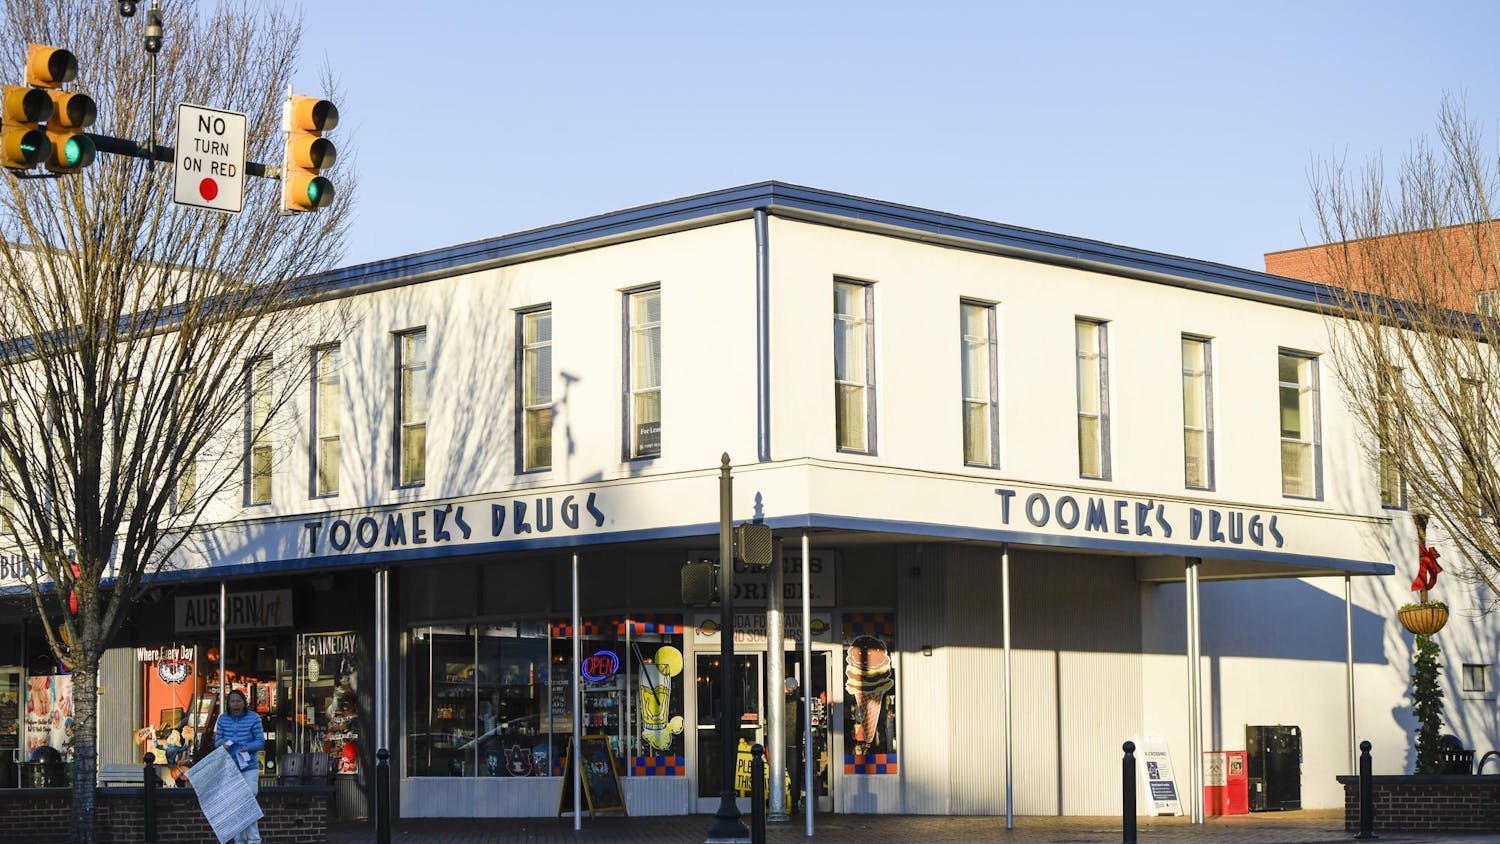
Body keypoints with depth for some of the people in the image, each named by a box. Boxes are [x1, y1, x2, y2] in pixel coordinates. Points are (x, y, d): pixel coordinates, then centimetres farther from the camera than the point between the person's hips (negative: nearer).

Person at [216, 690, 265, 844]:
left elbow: (261, 741, -2)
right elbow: (218, 739, 10)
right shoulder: (223, 719, 6)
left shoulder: (253, 718, -3)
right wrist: (222, 743, -14)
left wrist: (248, 747, -21)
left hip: (249, 767, -3)